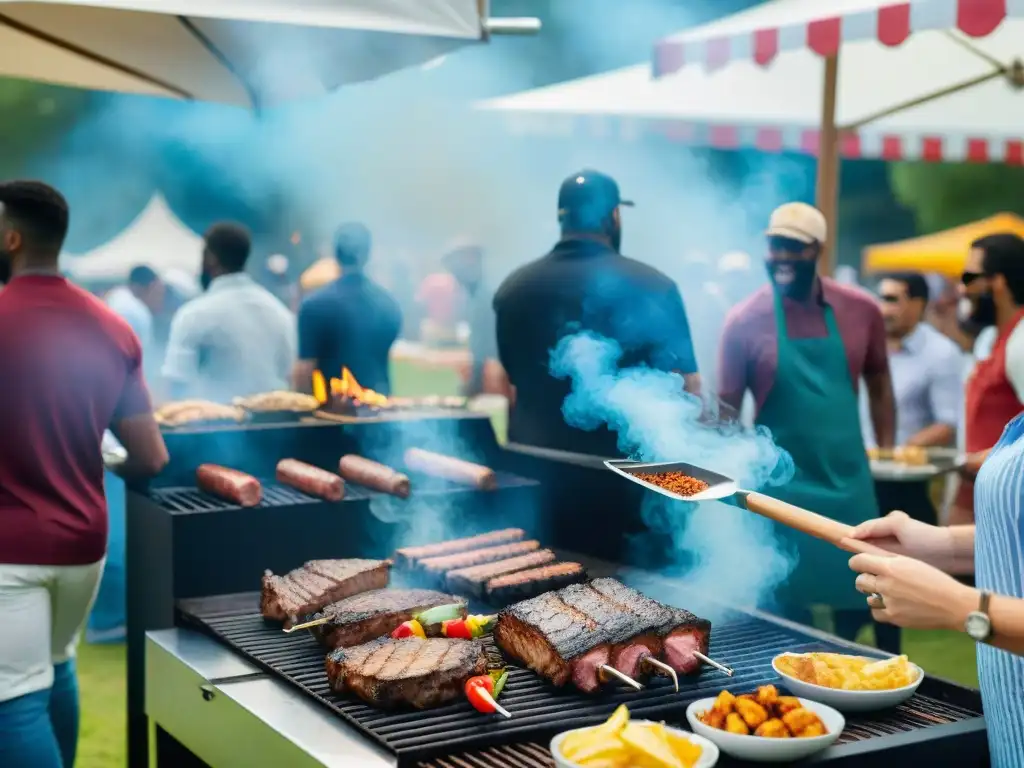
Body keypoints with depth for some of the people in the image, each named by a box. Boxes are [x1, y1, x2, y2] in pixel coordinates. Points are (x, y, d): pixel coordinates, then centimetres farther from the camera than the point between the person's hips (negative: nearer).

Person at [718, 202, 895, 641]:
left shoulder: (861, 311, -1)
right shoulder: (744, 321, -9)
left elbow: (879, 388, 10)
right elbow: (726, 412, -5)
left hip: (849, 482, 3)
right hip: (780, 487, -3)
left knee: (859, 602, 12)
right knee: (787, 610, 3)